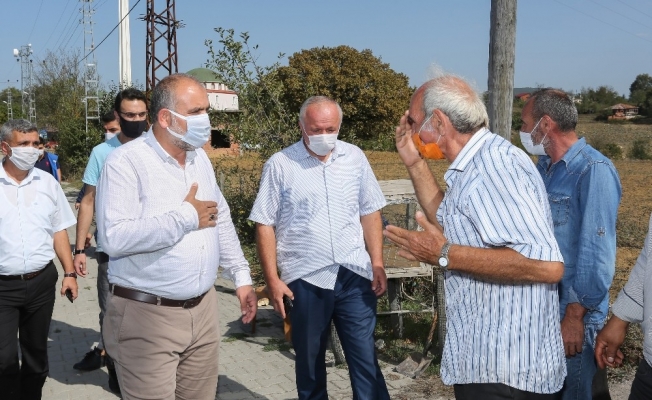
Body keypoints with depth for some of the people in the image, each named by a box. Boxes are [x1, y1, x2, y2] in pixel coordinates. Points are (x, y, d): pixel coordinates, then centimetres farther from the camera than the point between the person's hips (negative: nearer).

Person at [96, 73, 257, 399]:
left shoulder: (200, 158, 10)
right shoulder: (126, 161, -14)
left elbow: (222, 222, 18)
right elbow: (114, 237, -26)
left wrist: (241, 277, 15)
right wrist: (185, 217, -20)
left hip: (202, 309, 7)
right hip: (147, 315, -6)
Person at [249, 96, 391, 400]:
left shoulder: (355, 158, 5)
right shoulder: (280, 165, -4)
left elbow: (370, 213, 10)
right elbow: (265, 225, -3)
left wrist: (377, 264, 4)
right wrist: (272, 279, -7)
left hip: (355, 275, 2)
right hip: (306, 279, -1)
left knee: (365, 358, 5)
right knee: (309, 360, 13)